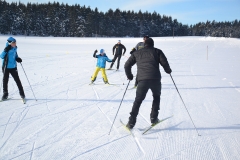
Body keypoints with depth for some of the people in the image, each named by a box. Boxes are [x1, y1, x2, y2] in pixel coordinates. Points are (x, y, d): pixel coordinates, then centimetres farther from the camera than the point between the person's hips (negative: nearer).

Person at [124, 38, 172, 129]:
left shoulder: (137, 53, 21)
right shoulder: (157, 51, 16)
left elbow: (127, 65, 17)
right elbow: (164, 63, 3)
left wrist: (129, 76, 31)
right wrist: (168, 70, 23)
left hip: (142, 80, 1)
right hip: (155, 79, 0)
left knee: (138, 101, 8)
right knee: (156, 97, 24)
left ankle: (131, 122, 0)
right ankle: (153, 118, 20)